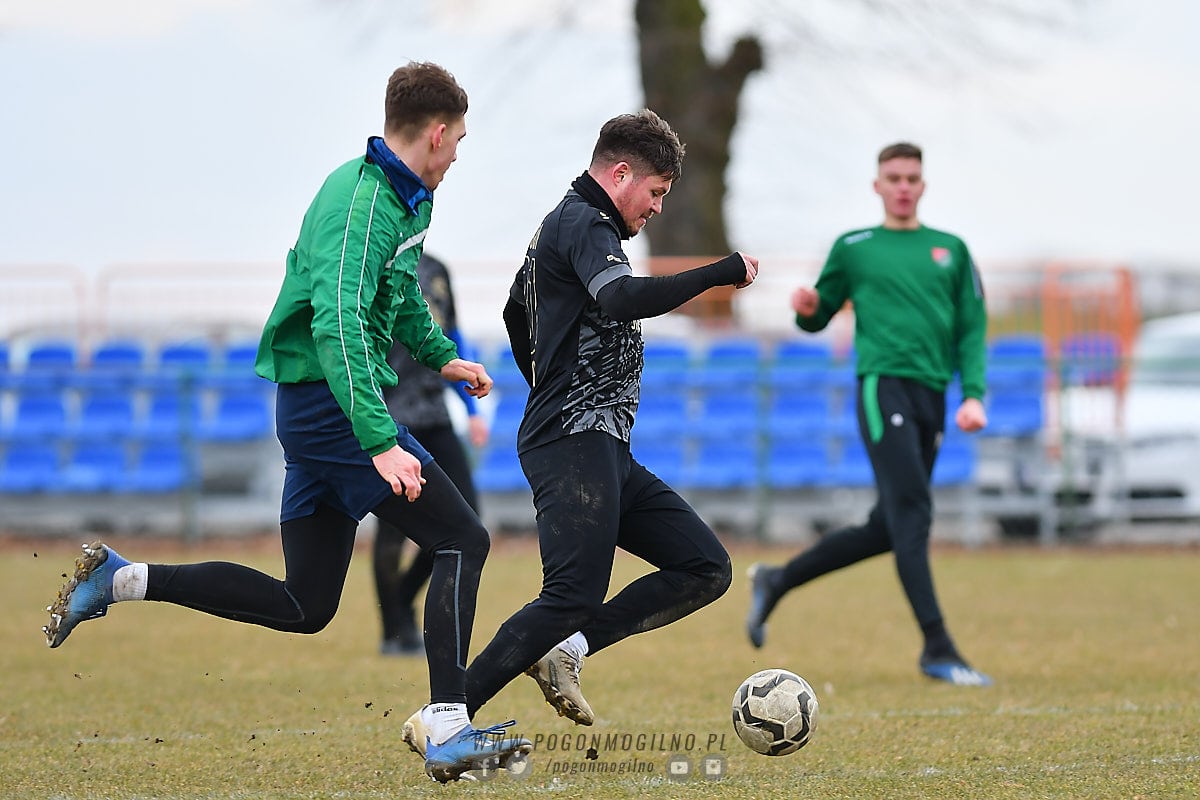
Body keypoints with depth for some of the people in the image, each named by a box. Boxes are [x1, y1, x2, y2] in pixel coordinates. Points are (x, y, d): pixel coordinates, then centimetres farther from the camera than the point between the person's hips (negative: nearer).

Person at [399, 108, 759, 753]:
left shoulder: (560, 224, 23)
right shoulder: (584, 224, -9)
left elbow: (517, 313, 39)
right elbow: (624, 299, -30)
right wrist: (724, 272, -22)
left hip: (604, 451, 11)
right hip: (576, 445, -11)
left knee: (705, 567, 4)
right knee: (574, 597, -18)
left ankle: (567, 651, -2)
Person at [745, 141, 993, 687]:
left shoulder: (951, 250, 17)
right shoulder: (853, 248, 9)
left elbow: (972, 328, 13)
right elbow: (818, 317, 15)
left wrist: (973, 394, 0)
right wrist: (808, 309, -10)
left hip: (932, 396, 5)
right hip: (884, 387, -5)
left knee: (885, 529, 8)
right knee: (912, 514, -17)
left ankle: (776, 581, 26)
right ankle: (937, 648, -20)